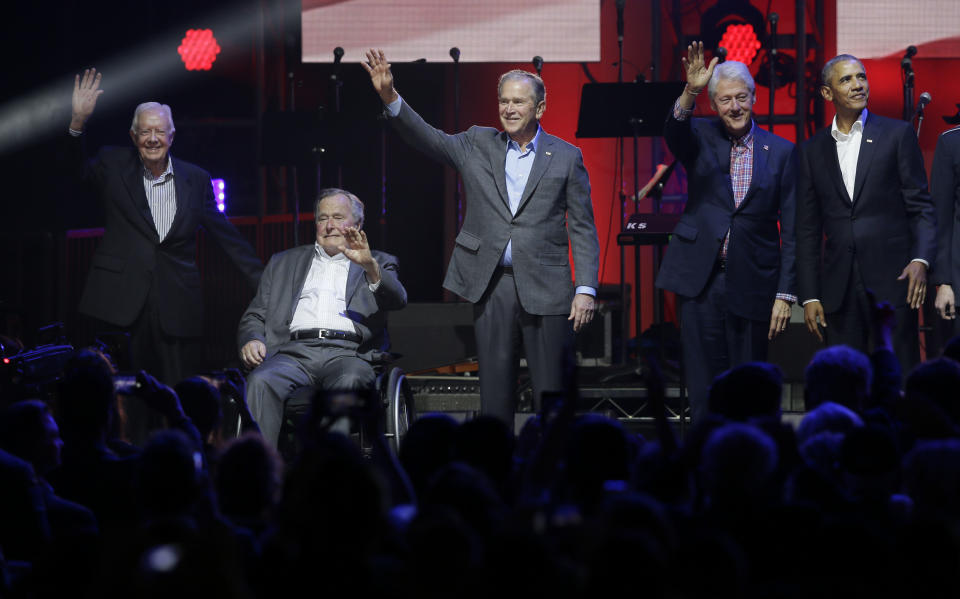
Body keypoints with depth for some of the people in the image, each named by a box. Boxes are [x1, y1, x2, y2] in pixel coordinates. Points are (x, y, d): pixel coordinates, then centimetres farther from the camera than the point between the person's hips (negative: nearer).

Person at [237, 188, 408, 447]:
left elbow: (397, 299, 2)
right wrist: (252, 339, 0)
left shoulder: (378, 264, 23)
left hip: (348, 353, -2)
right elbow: (254, 316, 25)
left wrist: (370, 266, -18)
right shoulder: (283, 263, 30)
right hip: (295, 351, 2)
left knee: (349, 382, -38)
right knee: (260, 382, -32)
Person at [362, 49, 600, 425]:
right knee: (495, 393, 5)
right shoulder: (478, 146, 10)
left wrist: (586, 290, -5)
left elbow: (582, 228, 3)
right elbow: (427, 138, 0)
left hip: (545, 288, -2)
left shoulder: (566, 157, 4)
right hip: (491, 284, 2)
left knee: (551, 393, -1)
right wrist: (390, 97, -15)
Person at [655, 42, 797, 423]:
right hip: (700, 281, 0)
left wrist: (785, 294, -2)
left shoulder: (780, 153, 4)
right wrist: (690, 92, -38)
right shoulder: (701, 138, 5)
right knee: (703, 387, 2)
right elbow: (674, 132, -20)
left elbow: (791, 231, 3)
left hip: (752, 285, 0)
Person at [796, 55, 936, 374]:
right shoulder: (813, 150, 13)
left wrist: (921, 259, -14)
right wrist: (809, 296, 7)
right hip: (838, 287, 3)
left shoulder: (897, 135, 5)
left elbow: (921, 206, 2)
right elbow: (807, 230, 13)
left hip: (891, 281, -3)